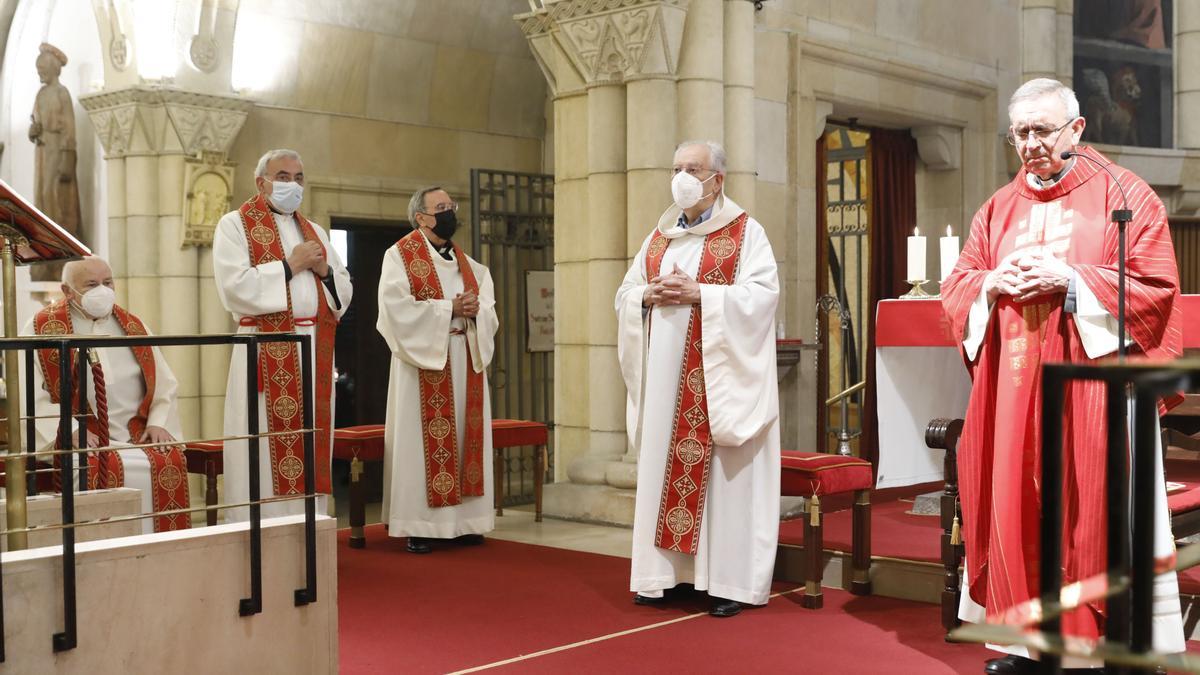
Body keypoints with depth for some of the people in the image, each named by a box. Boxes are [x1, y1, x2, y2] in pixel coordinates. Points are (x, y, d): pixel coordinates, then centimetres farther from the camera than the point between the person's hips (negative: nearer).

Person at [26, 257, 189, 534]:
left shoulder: (132, 325, 15)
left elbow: (164, 383, 14)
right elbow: (31, 393, -6)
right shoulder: (42, 328, 4)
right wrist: (70, 429, -19)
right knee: (97, 469, -34)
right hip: (76, 441, -3)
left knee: (171, 460, -24)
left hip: (137, 435, 3)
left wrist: (158, 422, -4)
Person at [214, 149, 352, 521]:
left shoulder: (314, 231, 20)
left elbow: (344, 289, 19)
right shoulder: (235, 224, 1)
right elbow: (234, 286, -14)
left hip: (315, 352, 6)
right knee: (268, 449, -7)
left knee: (310, 447, 6)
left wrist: (324, 270, -1)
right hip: (267, 356, -6)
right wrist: (289, 265, -11)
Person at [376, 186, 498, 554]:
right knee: (426, 440, -7)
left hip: (465, 359, 6)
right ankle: (419, 526, -2)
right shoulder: (400, 255, -2)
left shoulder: (465, 261, 16)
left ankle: (462, 520, 12)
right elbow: (398, 308, -16)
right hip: (424, 360, -6)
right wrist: (450, 309, -16)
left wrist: (476, 310, -11)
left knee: (462, 436, 6)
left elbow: (489, 309, 12)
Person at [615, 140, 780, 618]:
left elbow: (762, 294, -12)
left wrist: (699, 294, -19)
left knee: (722, 473, -3)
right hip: (665, 377, 5)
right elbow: (625, 294, 15)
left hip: (719, 375, -5)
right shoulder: (659, 236, 17)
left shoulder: (746, 233, 0)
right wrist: (650, 295, -7)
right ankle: (665, 573, 12)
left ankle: (728, 580, 1)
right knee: (663, 468, 5)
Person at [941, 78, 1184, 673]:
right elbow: (955, 288, 13)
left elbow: (1155, 288, -7)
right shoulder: (998, 209, 15)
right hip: (1012, 391, 5)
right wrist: (992, 283, -8)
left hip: (1092, 385, -4)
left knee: (1094, 511, -3)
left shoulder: (1124, 195, 0)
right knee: (1017, 509, 5)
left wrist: (1071, 281, -16)